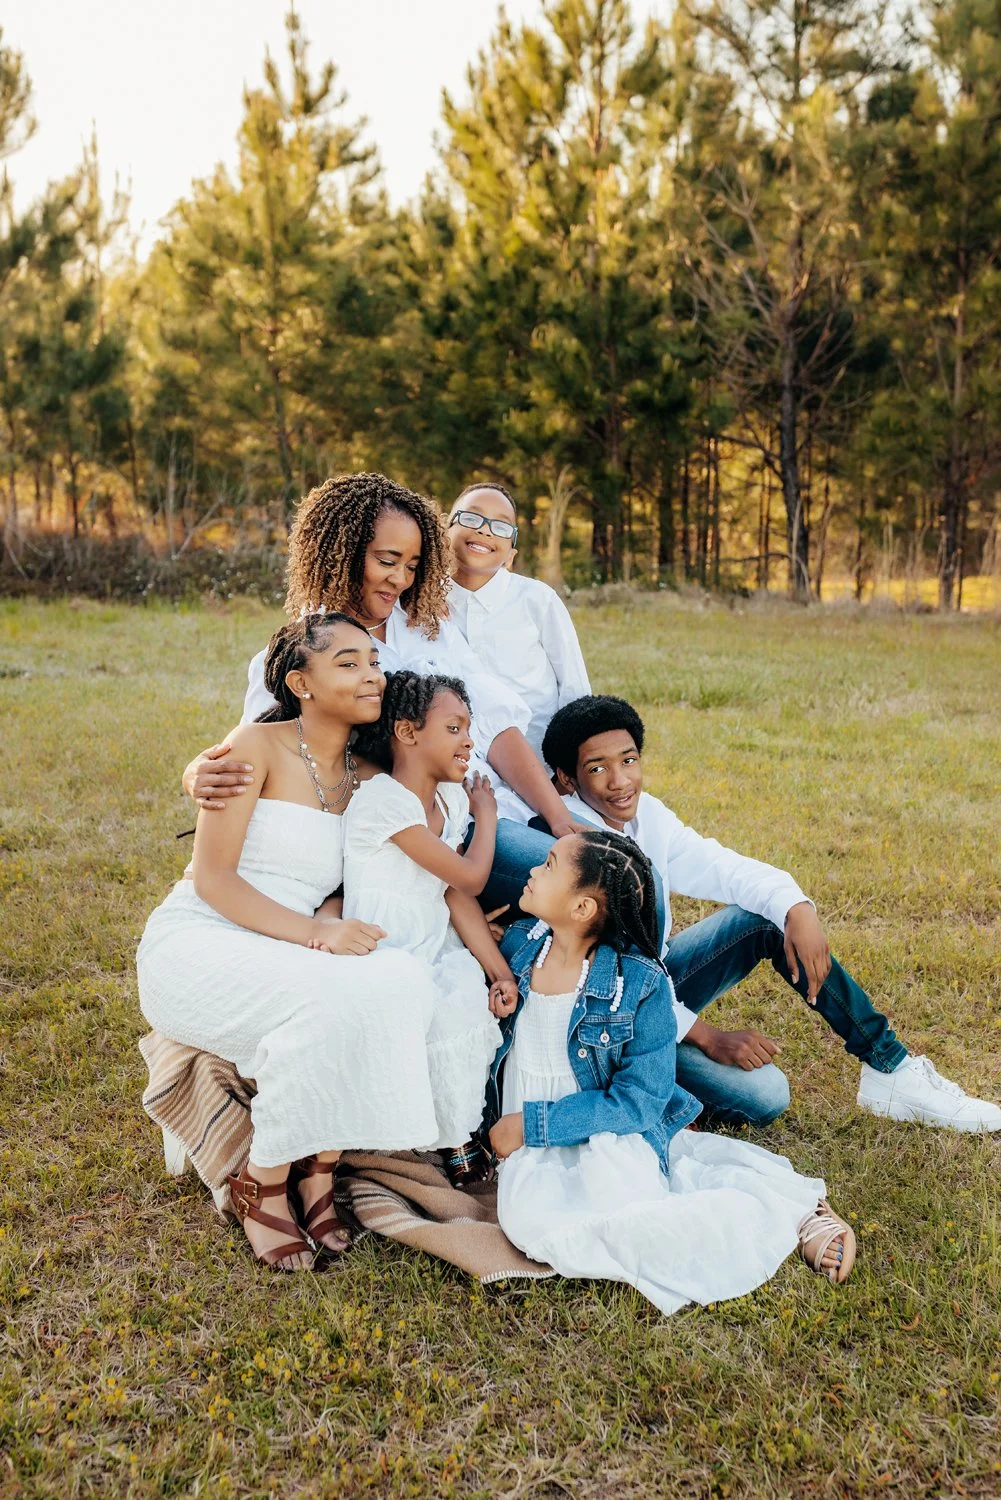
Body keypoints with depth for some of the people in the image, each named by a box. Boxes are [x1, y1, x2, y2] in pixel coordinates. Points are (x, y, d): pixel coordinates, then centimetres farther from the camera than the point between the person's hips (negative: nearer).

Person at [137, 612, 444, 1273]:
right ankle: (263, 1183, -12)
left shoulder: (368, 776, 9)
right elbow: (212, 879, -13)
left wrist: (334, 924, -13)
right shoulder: (259, 746, -9)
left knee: (402, 979, -25)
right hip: (194, 948, -5)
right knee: (330, 995, -33)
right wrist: (315, 933, -24)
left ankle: (318, 1171, -14)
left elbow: (339, 887, 11)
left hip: (283, 960, 5)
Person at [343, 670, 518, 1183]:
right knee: (450, 1011, -27)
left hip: (437, 952, 8)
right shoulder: (383, 800, -19)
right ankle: (457, 1146, -10)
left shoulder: (452, 800, 8)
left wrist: (499, 968, -7)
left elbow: (456, 895, 3)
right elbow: (470, 877, -17)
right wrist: (487, 815, 1)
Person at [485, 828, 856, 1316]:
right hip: (529, 1148, 5)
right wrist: (497, 999, -4)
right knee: (526, 1219, -27)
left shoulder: (640, 982, -13)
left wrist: (534, 1123, -17)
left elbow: (638, 1101, -13)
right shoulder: (518, 945, 0)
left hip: (608, 1134, -5)